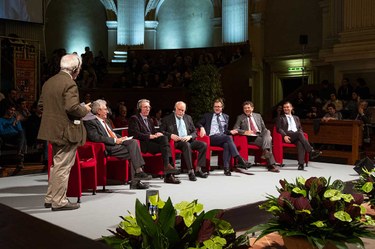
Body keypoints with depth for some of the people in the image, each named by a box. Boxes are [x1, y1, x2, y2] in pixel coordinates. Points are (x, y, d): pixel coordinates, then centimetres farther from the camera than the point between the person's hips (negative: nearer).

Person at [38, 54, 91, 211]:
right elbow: (72, 108, -26)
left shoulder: (49, 82, 10)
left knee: (57, 164, 20)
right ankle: (59, 201, 7)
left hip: (53, 130, 9)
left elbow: (41, 104, 13)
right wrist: (85, 109, -8)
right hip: (66, 131, -9)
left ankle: (50, 198, 28)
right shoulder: (69, 84, -18)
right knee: (63, 167, 0)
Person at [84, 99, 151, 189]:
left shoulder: (104, 121, 25)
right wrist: (115, 140, -18)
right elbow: (95, 137, -18)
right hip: (109, 148, -9)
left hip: (117, 142, 9)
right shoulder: (91, 122, -4)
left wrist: (121, 138, 8)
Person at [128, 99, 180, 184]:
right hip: (143, 144, -7)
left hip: (152, 141, 7)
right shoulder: (134, 119, 3)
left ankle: (167, 165, -31)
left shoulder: (149, 120, 29)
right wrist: (150, 136, -18)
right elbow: (135, 134, -11)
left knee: (164, 138, -25)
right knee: (164, 147, -26)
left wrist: (157, 134, -2)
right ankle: (169, 175, -29)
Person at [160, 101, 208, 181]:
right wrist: (170, 135, -14)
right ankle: (191, 171, -37)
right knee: (186, 144, -38)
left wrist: (190, 136, -4)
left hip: (189, 140, 5)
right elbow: (161, 131, 3)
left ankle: (198, 170, -20)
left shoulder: (188, 118, 21)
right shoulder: (167, 119, 9)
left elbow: (195, 131, 18)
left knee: (203, 144, -21)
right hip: (177, 142, -5)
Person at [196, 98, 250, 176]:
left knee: (227, 145, -36)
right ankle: (239, 159, -41)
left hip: (223, 138, 3)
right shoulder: (207, 115, 20)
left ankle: (226, 168, -41)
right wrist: (202, 127, -10)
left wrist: (230, 132, 4)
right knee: (228, 137, -33)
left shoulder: (226, 117, 27)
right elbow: (198, 123, 13)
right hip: (212, 138, -3)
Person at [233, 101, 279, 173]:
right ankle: (271, 165, -34)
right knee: (268, 142, -29)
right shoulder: (240, 118, 11)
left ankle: (266, 151, -43)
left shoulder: (258, 116, 22)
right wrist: (244, 132, -17)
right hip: (250, 138, -4)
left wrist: (268, 135, 0)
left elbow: (264, 128, 21)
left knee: (267, 131, -31)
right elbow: (235, 129, 0)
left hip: (261, 136, 4)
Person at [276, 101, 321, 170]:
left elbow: (300, 129, 23)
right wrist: (285, 136, -16)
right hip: (288, 137, -3)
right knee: (299, 134, -35)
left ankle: (301, 164, -45)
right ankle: (311, 151, -41)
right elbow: (279, 129, 4)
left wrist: (301, 135, -2)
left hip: (297, 136, 3)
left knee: (300, 143, -35)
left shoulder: (296, 118, 30)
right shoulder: (281, 118, 18)